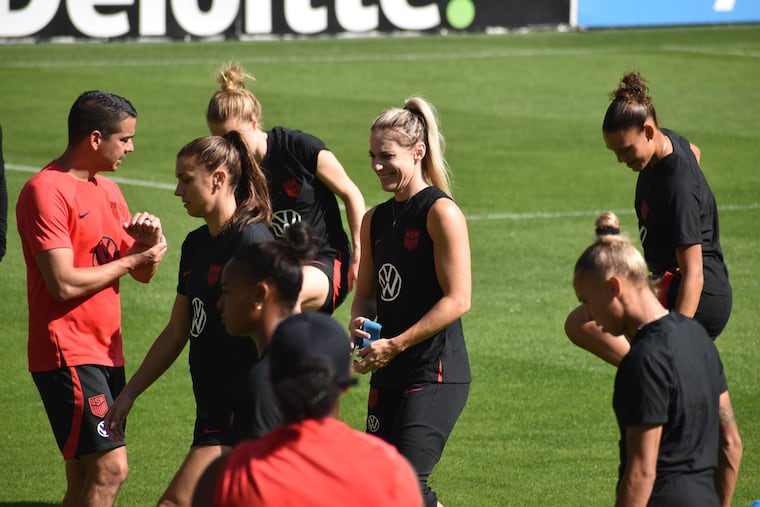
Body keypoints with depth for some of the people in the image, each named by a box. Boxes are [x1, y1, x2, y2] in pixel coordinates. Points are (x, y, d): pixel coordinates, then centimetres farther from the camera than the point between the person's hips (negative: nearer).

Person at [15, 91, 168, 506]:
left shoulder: (108, 191, 16)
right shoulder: (46, 191, -12)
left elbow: (143, 273, 18)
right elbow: (64, 284, -19)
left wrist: (149, 237, -4)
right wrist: (131, 259, -8)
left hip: (105, 353, 9)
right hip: (67, 355, -9)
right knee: (110, 467, -16)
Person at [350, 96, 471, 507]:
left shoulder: (440, 212, -11)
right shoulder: (375, 220, 12)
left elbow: (458, 299, -15)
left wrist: (395, 345, -17)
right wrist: (360, 321, -4)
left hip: (435, 373, -8)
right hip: (388, 376, 8)